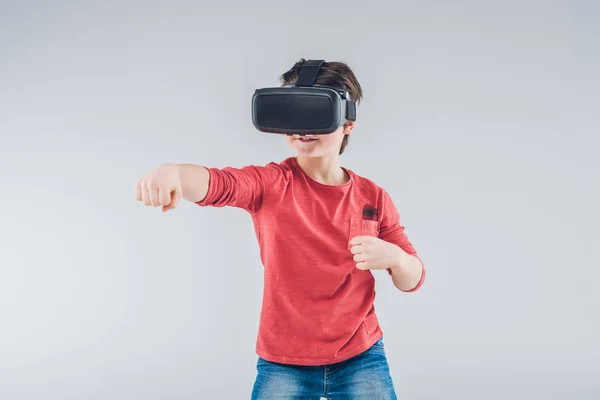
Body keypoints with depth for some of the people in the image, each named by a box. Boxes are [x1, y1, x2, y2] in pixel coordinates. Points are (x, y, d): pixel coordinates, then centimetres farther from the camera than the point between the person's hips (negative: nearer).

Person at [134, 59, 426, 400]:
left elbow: (412, 279, 4)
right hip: (284, 362, -1)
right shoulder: (270, 184, -7)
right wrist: (172, 172, -49)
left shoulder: (373, 197, -1)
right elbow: (217, 183, -27)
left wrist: (394, 257, -19)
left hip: (361, 358, 2)